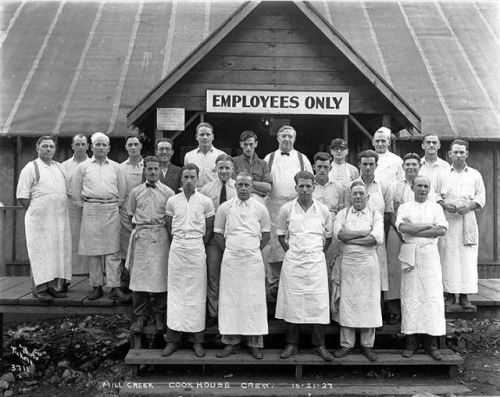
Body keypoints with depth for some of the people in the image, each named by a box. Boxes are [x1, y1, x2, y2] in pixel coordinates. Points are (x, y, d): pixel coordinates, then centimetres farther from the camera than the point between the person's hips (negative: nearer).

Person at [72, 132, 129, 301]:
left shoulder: (115, 167, 12)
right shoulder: (83, 167, 9)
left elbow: (122, 191, 14)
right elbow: (76, 192, 11)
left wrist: (115, 205, 6)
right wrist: (84, 206, 5)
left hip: (111, 211, 0)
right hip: (91, 211, 0)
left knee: (113, 250, -3)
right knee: (93, 250, 2)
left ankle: (115, 288, -3)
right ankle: (96, 287, 10)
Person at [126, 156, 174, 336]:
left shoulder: (168, 192, 3)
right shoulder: (136, 192, 9)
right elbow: (131, 215, 18)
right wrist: (138, 228, 10)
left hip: (160, 236, -1)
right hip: (140, 236, 2)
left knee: (160, 275, -1)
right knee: (139, 275, 0)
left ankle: (159, 316, 12)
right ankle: (140, 316, 11)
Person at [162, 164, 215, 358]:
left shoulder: (206, 202, 2)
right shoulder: (172, 201, 6)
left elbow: (209, 230, 6)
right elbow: (169, 228, 12)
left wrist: (198, 245, 1)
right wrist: (178, 244, 3)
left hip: (197, 249, -1)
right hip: (177, 248, 1)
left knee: (197, 293, 2)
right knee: (175, 291, 1)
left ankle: (197, 340, 9)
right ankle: (172, 339, 8)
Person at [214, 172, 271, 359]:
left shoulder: (260, 208, 5)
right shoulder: (225, 207, 5)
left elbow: (266, 234, 10)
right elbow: (218, 233, 10)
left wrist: (255, 251, 3)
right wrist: (228, 251, 4)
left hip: (253, 259, 0)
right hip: (230, 260, 1)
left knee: (254, 300, -1)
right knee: (230, 300, 2)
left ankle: (255, 344, 7)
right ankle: (231, 342, 10)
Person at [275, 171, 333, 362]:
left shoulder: (323, 210, 2)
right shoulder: (286, 209, 1)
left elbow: (328, 236, 14)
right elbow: (280, 234, 13)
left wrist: (319, 252, 8)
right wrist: (289, 251, 6)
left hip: (316, 262, 0)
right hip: (293, 261, 0)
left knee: (319, 303, 0)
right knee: (292, 303, 3)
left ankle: (319, 345, 12)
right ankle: (291, 344, 15)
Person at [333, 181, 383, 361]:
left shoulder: (375, 214, 5)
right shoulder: (343, 213, 9)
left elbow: (378, 238, -11)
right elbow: (339, 233, -10)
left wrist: (351, 238, -11)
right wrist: (365, 233, -11)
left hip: (369, 263, -1)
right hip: (348, 263, 1)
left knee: (369, 303, 3)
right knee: (347, 303, 3)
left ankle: (367, 345, 15)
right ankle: (346, 344, 13)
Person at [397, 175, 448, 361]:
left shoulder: (435, 207, 13)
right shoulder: (404, 207, 11)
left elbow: (442, 230, -2)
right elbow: (402, 227, -8)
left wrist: (414, 230, -7)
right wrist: (429, 225, -8)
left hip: (430, 254, 1)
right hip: (410, 255, -1)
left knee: (432, 297, -3)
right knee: (410, 297, -2)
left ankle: (431, 342, 4)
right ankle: (411, 341, 5)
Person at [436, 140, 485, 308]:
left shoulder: (475, 175, 12)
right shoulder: (442, 175, 12)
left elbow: (481, 198, 8)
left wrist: (468, 207, -10)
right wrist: (444, 205, -10)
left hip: (467, 220, 0)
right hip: (447, 220, 0)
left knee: (467, 257, -4)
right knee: (448, 257, -4)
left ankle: (464, 295, 1)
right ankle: (450, 294, 3)